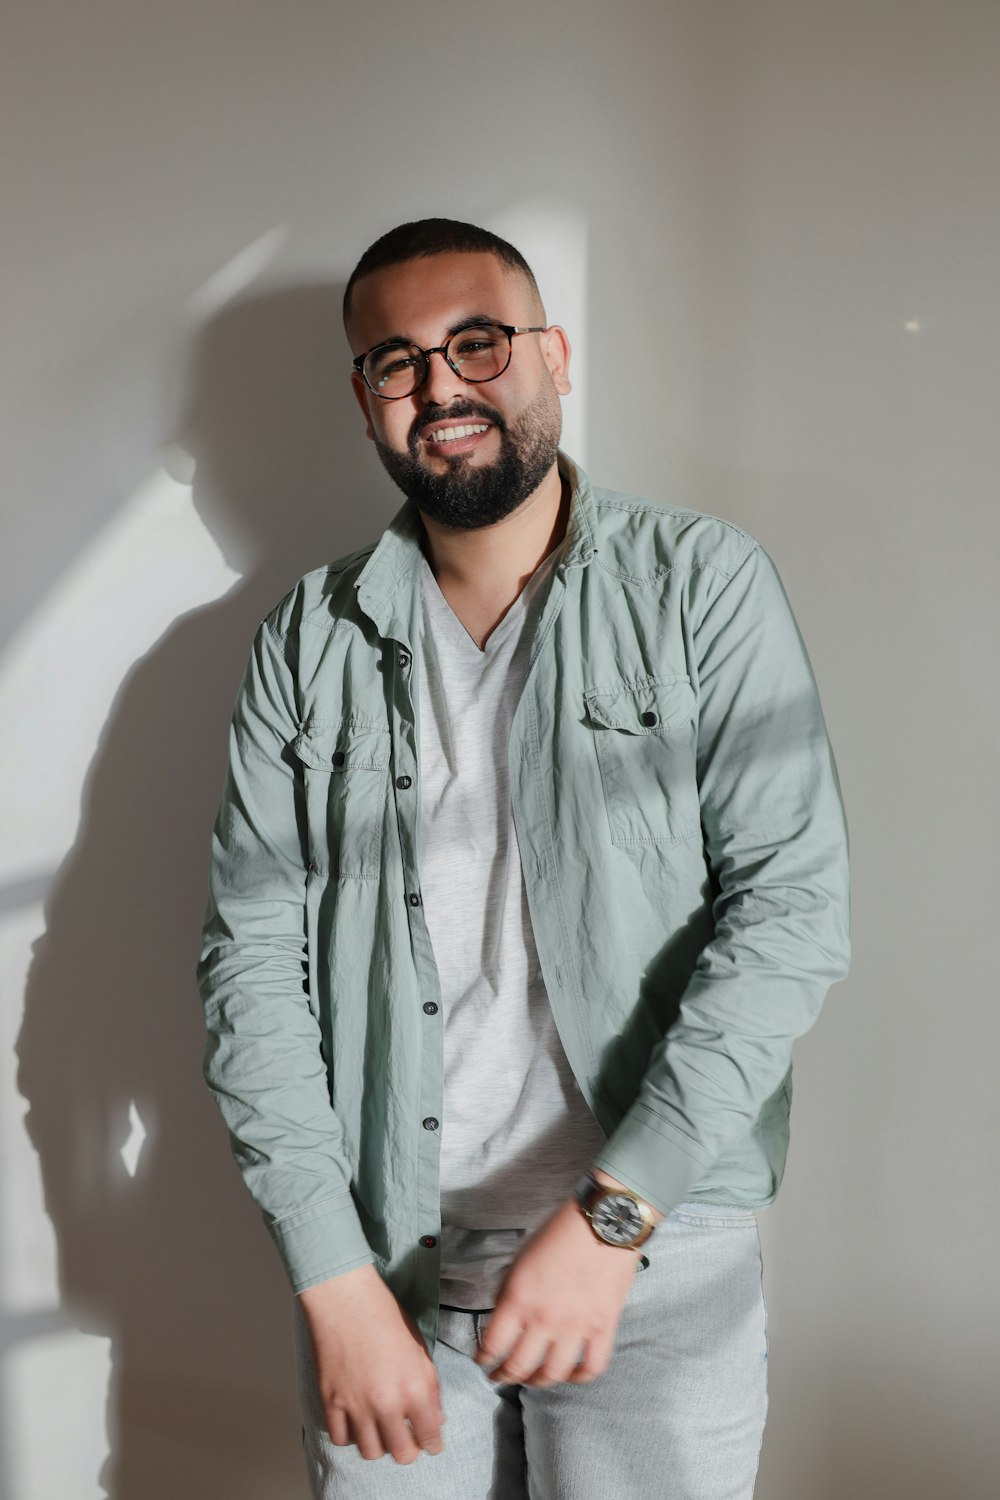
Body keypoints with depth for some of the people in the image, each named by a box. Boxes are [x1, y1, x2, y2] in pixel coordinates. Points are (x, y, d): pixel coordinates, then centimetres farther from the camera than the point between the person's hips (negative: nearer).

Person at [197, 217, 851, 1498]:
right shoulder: (312, 639, 2)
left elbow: (793, 901, -12)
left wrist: (611, 1217, -18)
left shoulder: (703, 584, -5)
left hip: (660, 1265, -1)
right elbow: (250, 952, -2)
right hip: (385, 1259, 2)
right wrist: (336, 1283, -9)